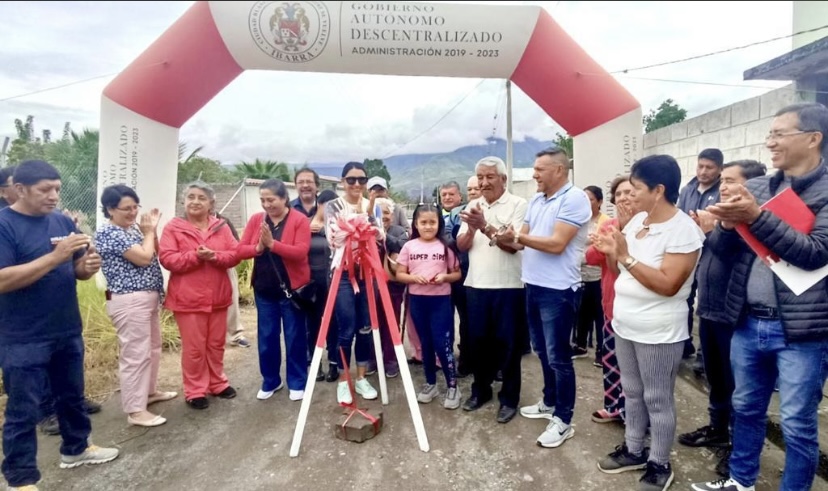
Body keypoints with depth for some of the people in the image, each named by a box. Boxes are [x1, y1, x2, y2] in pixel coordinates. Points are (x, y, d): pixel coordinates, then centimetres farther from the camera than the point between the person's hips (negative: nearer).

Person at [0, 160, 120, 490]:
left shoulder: (62, 221, 5)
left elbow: (77, 271, 11)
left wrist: (88, 266, -13)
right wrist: (56, 256, -29)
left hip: (68, 331, 6)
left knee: (72, 395, 20)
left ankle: (75, 449, 40)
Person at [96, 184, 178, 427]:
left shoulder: (132, 228, 13)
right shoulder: (108, 233, -15)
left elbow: (154, 254, 17)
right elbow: (144, 257, -20)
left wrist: (151, 230, 4)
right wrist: (149, 231, -5)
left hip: (148, 297, 10)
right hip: (129, 301, -10)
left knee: (153, 348, 20)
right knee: (135, 354, -5)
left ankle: (148, 391, 36)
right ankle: (135, 411, 3)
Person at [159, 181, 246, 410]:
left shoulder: (221, 226, 6)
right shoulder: (173, 227, -3)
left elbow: (235, 254, 0)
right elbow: (167, 259, -12)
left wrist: (215, 256, -18)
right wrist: (195, 256, -23)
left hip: (218, 296, 4)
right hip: (188, 298, -3)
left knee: (216, 344, 15)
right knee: (194, 347, 3)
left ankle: (218, 383, 31)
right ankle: (195, 391, 18)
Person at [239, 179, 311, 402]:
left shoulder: (300, 220, -9)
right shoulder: (256, 219, 4)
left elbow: (301, 252, -20)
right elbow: (241, 248, 0)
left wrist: (272, 243, -30)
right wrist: (258, 248, -20)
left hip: (292, 288, -4)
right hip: (264, 289, 4)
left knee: (294, 337, 6)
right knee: (267, 337, 12)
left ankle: (297, 383, 21)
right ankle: (270, 381, 28)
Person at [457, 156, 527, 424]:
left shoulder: (518, 205, -6)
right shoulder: (473, 207, 10)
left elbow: (513, 245, -16)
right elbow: (461, 246, 4)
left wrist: (485, 226, -26)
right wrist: (471, 229, -16)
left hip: (508, 287, -5)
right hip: (476, 285, 5)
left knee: (507, 343, 5)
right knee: (477, 340, 13)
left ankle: (509, 398, 19)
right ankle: (480, 389, 31)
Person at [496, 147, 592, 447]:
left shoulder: (574, 198, -14)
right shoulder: (536, 201, 12)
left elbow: (556, 244, -22)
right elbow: (521, 240, 10)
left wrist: (517, 236, -17)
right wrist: (505, 238, -12)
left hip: (558, 290, -8)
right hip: (533, 286, 9)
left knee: (558, 356, 2)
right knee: (542, 351, 20)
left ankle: (563, 420, 16)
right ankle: (550, 402, 38)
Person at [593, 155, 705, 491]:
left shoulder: (684, 230, -18)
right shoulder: (637, 220, 4)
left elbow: (668, 285, -25)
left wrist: (625, 256, -27)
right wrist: (610, 250, -8)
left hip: (658, 332, -8)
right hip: (624, 323, 8)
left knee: (657, 399, 7)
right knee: (632, 392, 19)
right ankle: (633, 450, 36)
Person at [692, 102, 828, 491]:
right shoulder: (756, 188, 7)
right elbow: (723, 250, 6)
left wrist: (757, 218, -25)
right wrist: (728, 223, -15)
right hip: (749, 324, 5)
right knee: (746, 409, 20)